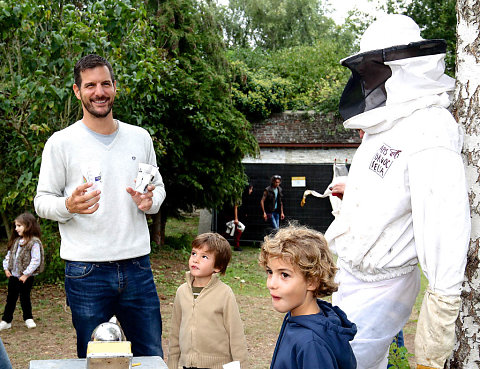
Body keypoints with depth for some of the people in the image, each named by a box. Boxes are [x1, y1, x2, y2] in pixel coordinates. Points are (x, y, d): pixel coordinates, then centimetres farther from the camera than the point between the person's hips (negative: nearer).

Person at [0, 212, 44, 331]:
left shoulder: (34, 242, -16)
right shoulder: (16, 241, 7)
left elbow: (36, 261, -19)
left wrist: (26, 274, -18)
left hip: (26, 277, -6)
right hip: (13, 275, 6)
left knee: (25, 298, 6)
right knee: (11, 298, 12)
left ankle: (28, 319, 26)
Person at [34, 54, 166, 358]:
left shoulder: (140, 137, 10)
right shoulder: (61, 142, -2)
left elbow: (159, 186, 19)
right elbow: (42, 201, 1)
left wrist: (149, 201, -5)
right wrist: (69, 205, -21)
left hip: (137, 265, 3)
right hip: (86, 272, -3)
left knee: (152, 357, 10)